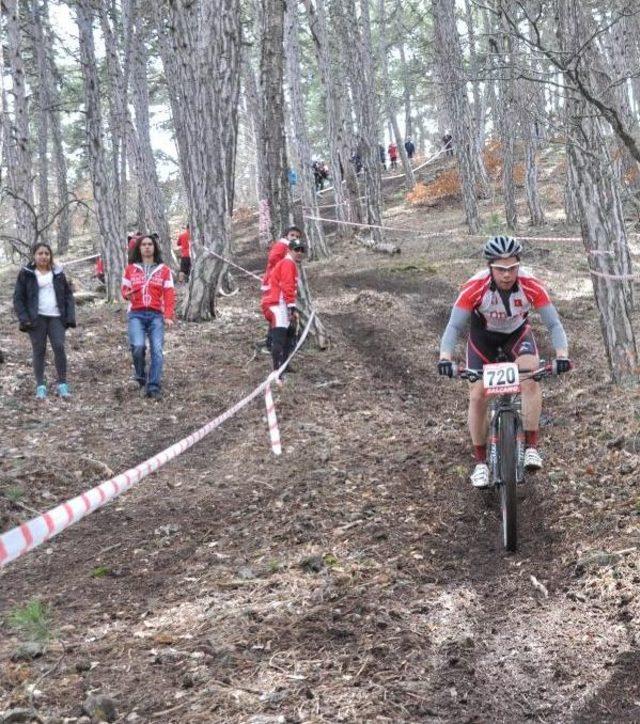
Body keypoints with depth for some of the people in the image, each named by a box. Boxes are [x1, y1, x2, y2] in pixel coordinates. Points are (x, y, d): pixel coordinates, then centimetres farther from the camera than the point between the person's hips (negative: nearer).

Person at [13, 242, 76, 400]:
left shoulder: (58, 273, 10)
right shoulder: (26, 274, 2)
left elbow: (68, 295, 12)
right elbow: (18, 298, 2)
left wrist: (70, 317, 1)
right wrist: (24, 319, -9)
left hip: (56, 317, 1)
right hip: (37, 318, -1)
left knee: (59, 347, -10)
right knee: (39, 351, 1)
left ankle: (62, 384, -2)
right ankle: (40, 386, 7)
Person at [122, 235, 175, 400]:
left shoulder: (164, 270, 10)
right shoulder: (130, 269, 13)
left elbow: (169, 294, 5)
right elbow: (125, 289, 16)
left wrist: (168, 315, -7)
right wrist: (127, 294, -9)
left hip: (156, 315, 0)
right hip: (136, 314, 0)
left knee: (157, 350, -11)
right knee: (137, 346, -20)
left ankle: (154, 387, -7)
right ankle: (141, 377, 6)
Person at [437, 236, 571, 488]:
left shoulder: (530, 285, -30)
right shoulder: (475, 287, -33)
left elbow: (554, 323, -26)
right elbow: (454, 326, -31)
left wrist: (562, 354, -43)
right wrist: (445, 358, -47)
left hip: (517, 333, 0)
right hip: (483, 336, 0)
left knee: (531, 379, -28)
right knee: (477, 395, -9)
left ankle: (531, 445, -16)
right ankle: (481, 462, 7)